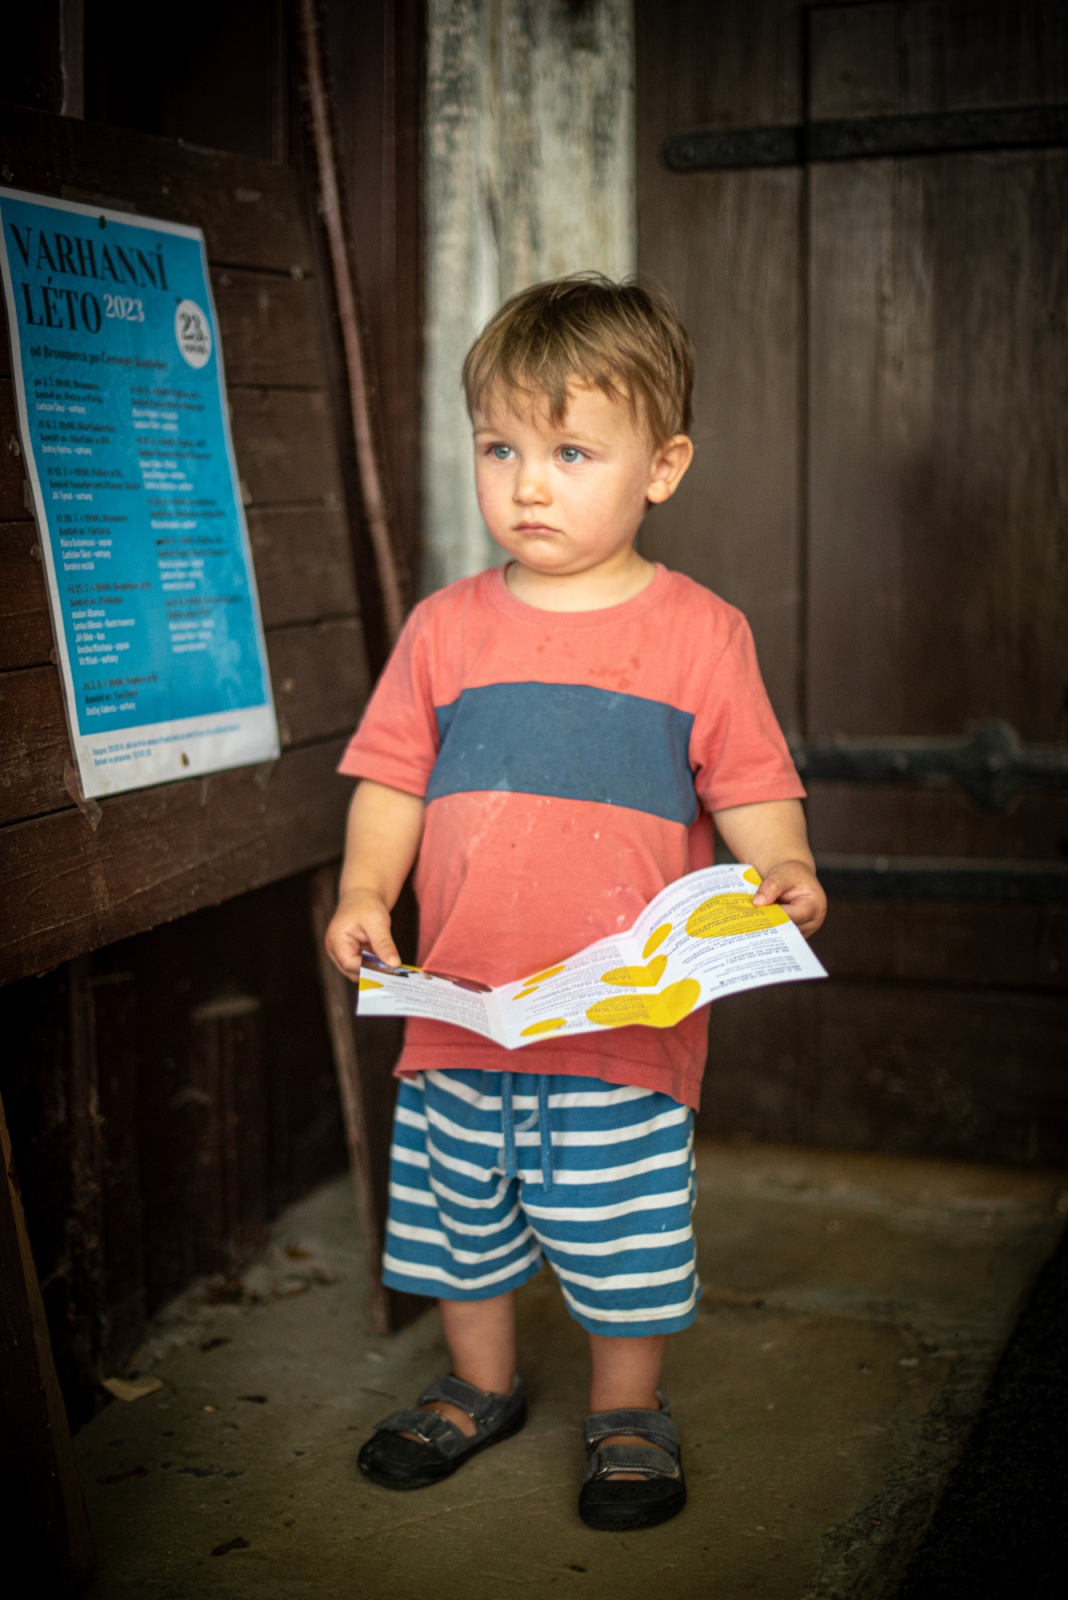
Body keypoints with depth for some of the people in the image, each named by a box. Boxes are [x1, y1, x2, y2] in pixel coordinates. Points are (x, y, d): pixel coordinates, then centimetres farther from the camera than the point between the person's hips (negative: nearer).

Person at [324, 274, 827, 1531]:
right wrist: (362, 893, -8)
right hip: (460, 1006, 3)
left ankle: (629, 1414, 32)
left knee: (625, 1233, 9)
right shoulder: (444, 628, 4)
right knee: (457, 1209, 18)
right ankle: (478, 1387, 42)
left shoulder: (699, 632, -4)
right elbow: (392, 780, 7)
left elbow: (749, 791, -1)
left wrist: (782, 872, -20)